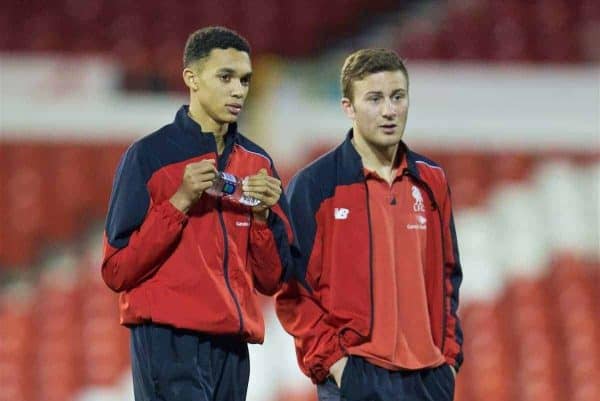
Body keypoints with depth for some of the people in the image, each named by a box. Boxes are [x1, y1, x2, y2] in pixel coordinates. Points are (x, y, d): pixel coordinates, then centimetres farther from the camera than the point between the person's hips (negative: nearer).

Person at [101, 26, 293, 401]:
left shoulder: (257, 163, 13)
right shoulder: (149, 156, -2)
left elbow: (271, 281, 14)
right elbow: (116, 271, -6)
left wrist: (263, 216, -3)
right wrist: (179, 202, -14)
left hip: (232, 348, 6)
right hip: (168, 343, -5)